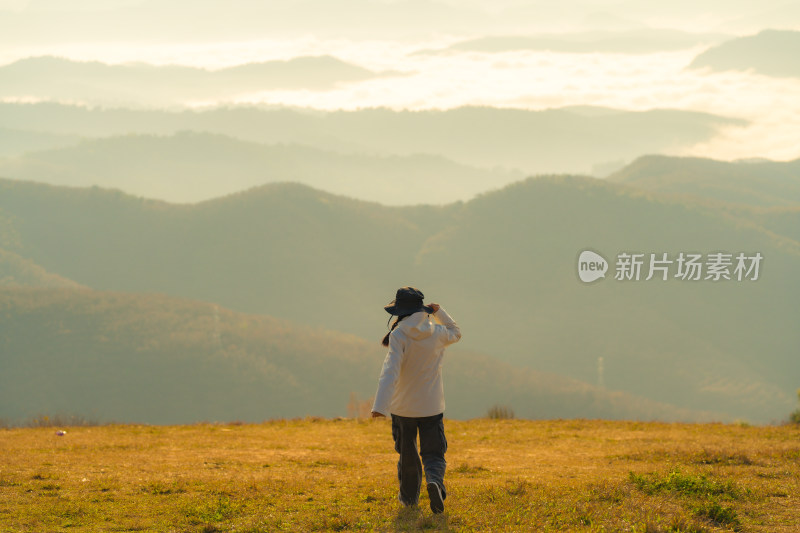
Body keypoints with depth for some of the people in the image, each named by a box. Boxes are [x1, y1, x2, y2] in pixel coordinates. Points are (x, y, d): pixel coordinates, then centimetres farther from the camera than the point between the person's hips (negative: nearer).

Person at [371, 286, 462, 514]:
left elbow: (391, 371, -26)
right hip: (431, 407, 2)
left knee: (407, 455, 18)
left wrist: (380, 405, -33)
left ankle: (409, 496, 35)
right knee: (433, 455, 3)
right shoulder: (437, 333, -2)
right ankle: (435, 481, -29)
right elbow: (455, 333, 24)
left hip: (403, 408, -2)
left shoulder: (399, 336, -15)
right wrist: (440, 312, 23)